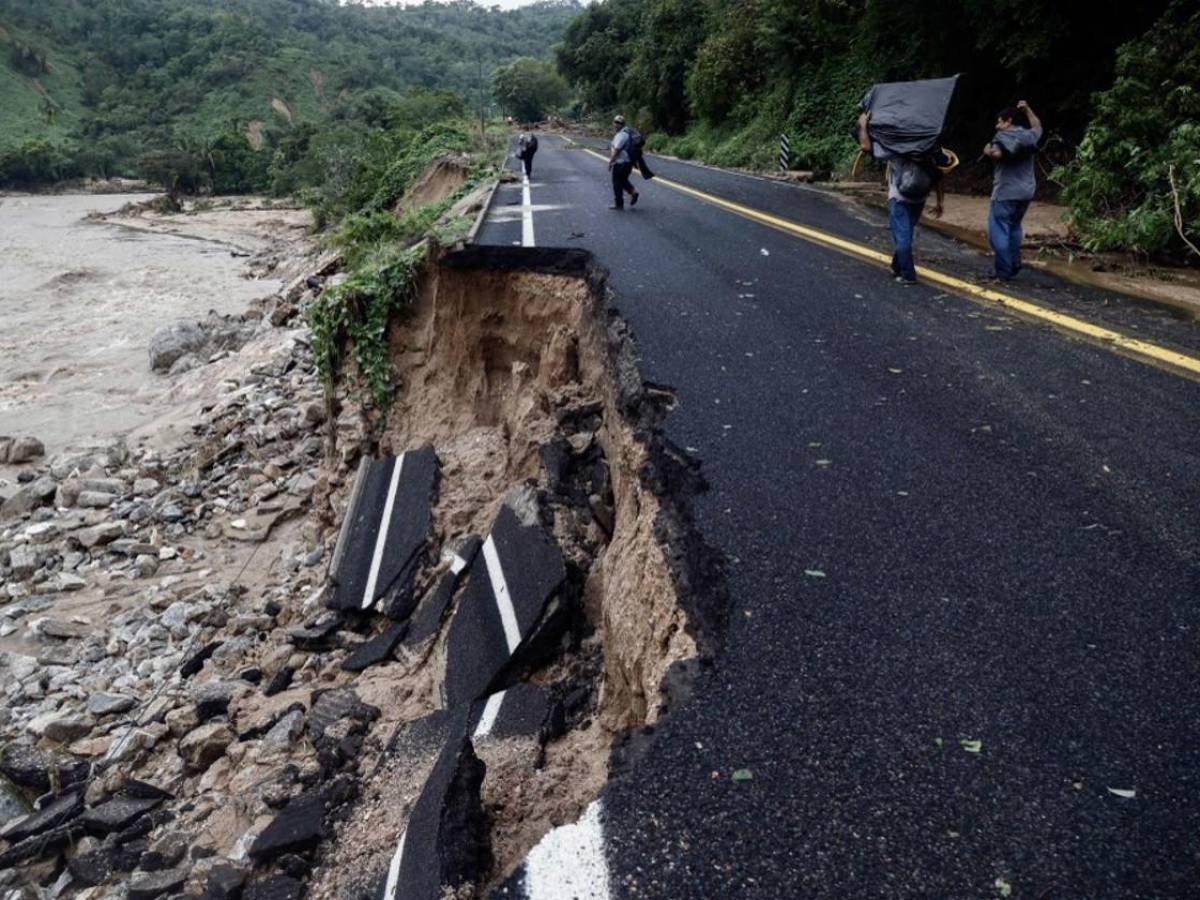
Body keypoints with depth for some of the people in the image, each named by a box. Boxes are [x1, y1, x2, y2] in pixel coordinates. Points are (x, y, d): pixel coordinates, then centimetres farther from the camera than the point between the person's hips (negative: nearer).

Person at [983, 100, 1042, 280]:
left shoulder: (1003, 136, -9)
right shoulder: (1028, 136, 13)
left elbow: (996, 154, -29)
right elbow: (1038, 127, 37)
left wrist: (987, 151, -9)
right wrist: (1027, 110, 34)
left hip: (1005, 192, -8)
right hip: (1025, 192, 8)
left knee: (998, 231, -6)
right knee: (1014, 228, 22)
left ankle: (1004, 272, -11)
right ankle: (1014, 266, 23)